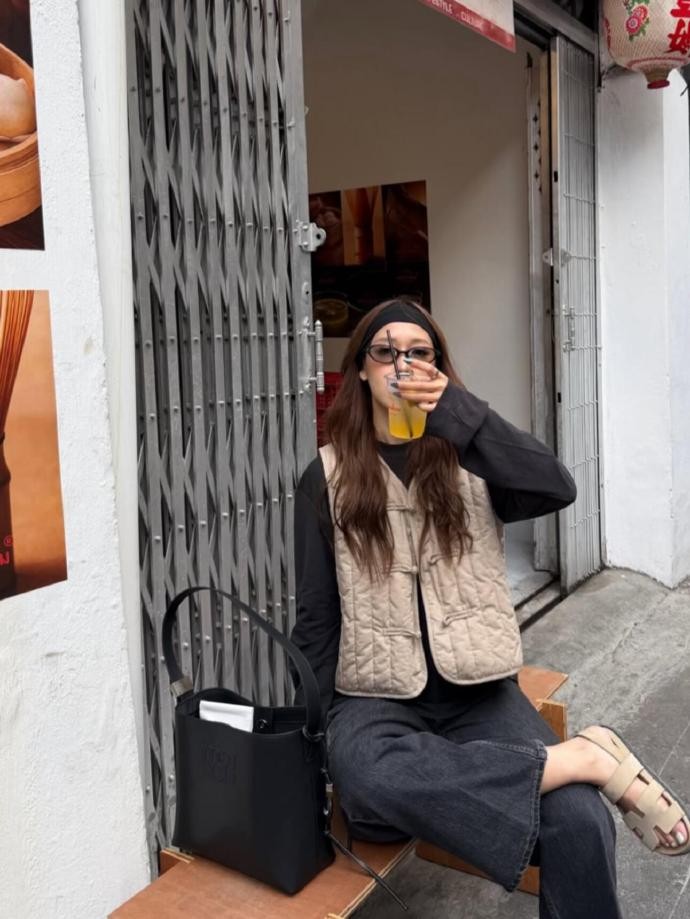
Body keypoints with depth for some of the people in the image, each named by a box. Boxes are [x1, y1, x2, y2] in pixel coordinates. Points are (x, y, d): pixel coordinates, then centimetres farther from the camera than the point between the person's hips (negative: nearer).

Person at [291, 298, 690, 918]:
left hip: (478, 690, 1)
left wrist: (454, 409, -20)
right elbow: (317, 617, 6)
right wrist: (321, 730, 1)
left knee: (580, 822, -27)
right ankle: (586, 758, -23)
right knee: (365, 773, -37)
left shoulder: (469, 458, 6)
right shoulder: (328, 476, 4)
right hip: (377, 696, 0)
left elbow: (557, 489, -16)